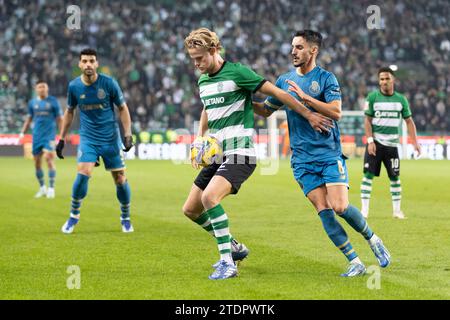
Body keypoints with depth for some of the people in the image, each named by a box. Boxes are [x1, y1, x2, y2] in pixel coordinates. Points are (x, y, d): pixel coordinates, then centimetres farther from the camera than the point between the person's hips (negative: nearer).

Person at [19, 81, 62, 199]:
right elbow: (29, 119, 19)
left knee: (49, 158, -17)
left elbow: (60, 119, 2)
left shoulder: (53, 101, -1)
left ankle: (51, 188, -12)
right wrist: (22, 132, 13)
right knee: (37, 162, 6)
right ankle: (42, 188, 21)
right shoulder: (32, 103, 9)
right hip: (37, 136, 4)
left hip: (49, 135, -4)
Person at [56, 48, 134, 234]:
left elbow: (122, 108, 1)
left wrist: (127, 135, -7)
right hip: (88, 138, 0)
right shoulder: (74, 86, -3)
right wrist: (62, 139, 12)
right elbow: (69, 112, 12)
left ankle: (125, 218, 23)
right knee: (83, 173, -19)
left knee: (120, 180, 1)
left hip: (111, 138, 0)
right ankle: (74, 216, 0)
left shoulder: (109, 83, -9)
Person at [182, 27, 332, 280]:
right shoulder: (203, 81, 12)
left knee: (210, 197, -29)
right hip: (217, 154, 8)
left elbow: (276, 92, -9)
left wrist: (309, 115, -8)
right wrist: (199, 141, 20)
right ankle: (234, 247, 24)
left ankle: (227, 263, -21)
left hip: (240, 152, -8)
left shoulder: (237, 72, -11)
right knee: (191, 209, 6)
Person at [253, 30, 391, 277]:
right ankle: (355, 263, -2)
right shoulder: (285, 80, 12)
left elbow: (336, 113, -14)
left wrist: (305, 97, -19)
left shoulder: (325, 78, -2)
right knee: (324, 212, -7)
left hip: (329, 154, -3)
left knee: (340, 207, -14)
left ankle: (373, 240, 13)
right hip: (302, 160, 4)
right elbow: (266, 110, 21)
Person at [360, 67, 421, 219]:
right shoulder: (372, 97, -2)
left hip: (392, 144, 2)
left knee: (395, 177, 4)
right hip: (375, 143, -2)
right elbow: (367, 120, -2)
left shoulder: (401, 99, 5)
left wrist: (415, 142, 0)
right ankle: (364, 209, -3)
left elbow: (409, 121, 9)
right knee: (368, 175, -7)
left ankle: (397, 210, 14)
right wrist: (370, 141, -11)